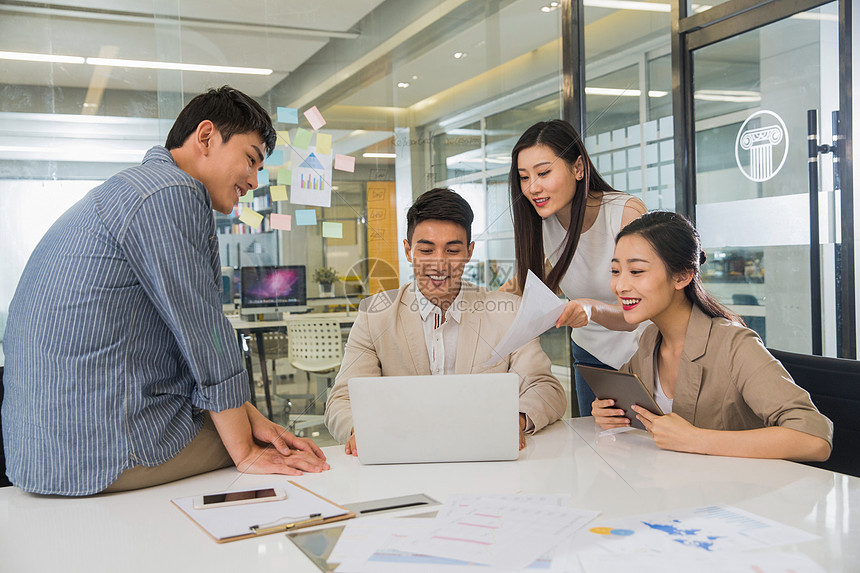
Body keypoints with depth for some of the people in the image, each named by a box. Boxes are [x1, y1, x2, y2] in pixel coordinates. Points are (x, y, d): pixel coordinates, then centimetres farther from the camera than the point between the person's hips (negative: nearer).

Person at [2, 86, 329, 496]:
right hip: (105, 449, -10)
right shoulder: (172, 193, -15)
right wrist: (245, 453, -6)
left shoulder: (126, 193, 19)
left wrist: (248, 415, 10)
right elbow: (206, 336, -14)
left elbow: (182, 337, 17)